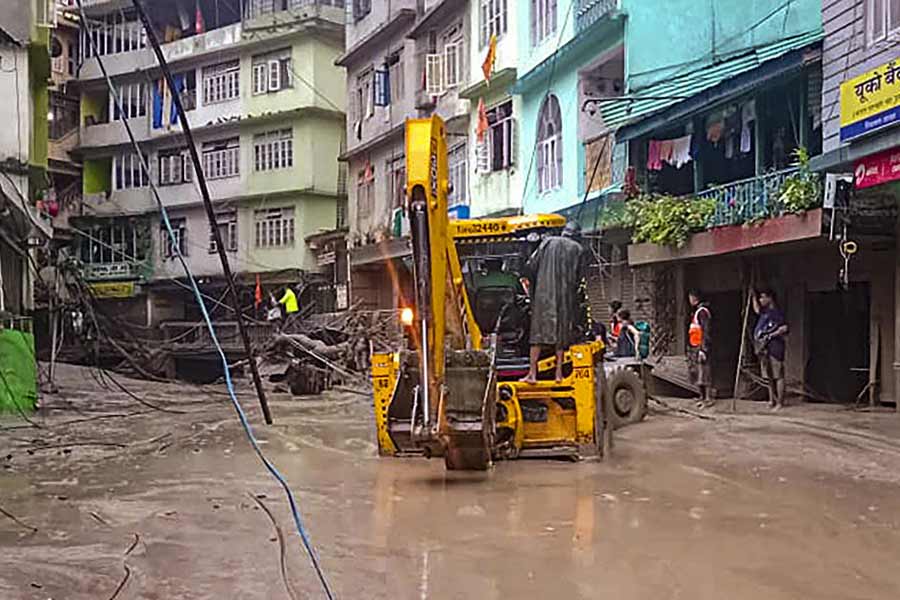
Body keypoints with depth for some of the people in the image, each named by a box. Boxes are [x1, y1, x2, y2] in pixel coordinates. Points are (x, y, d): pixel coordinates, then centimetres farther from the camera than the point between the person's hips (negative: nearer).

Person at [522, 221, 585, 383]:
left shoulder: (548, 242, 6)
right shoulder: (578, 249, 6)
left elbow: (531, 265, 2)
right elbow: (578, 277, 4)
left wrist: (534, 287, 15)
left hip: (544, 293, 0)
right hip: (566, 296, 0)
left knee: (538, 332, 0)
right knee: (561, 333, 8)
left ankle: (532, 373, -5)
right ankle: (559, 372, 6)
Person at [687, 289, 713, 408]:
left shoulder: (702, 311, -12)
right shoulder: (695, 312, 18)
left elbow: (706, 331, -18)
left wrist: (703, 349, -22)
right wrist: (690, 348, 23)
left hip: (700, 347, -10)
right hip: (694, 347, 10)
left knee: (703, 372, -10)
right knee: (696, 372, 13)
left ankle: (709, 399, -9)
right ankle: (702, 397, 22)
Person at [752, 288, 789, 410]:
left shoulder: (777, 312, -10)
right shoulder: (765, 312, 16)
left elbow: (784, 328, -20)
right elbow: (757, 309, 39)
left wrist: (770, 335, -18)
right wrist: (753, 296, 31)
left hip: (774, 347, -9)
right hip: (764, 348, 9)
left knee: (778, 376, -6)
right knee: (768, 376, 14)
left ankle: (780, 403, -5)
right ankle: (772, 400, 22)